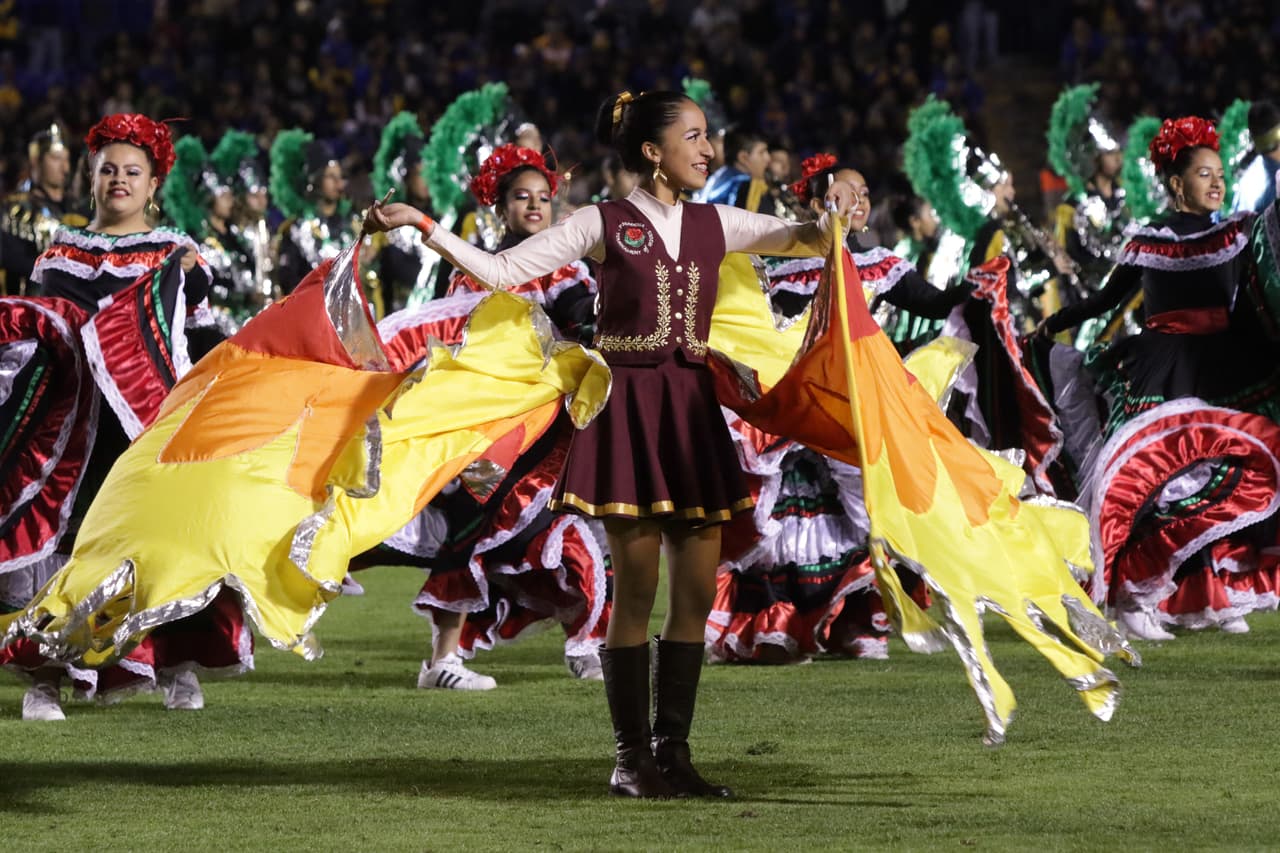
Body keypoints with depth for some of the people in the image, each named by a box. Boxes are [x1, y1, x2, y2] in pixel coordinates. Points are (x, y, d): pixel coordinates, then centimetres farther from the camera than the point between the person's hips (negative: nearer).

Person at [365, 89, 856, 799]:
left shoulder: (715, 225, 11)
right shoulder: (602, 224, -2)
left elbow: (810, 241, 14)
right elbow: (498, 271, -5)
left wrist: (834, 213, -9)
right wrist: (422, 227, -14)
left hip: (692, 408, 5)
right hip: (627, 407, -5)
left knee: (697, 592, 2)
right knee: (635, 591, -3)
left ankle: (672, 752, 9)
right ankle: (632, 756, 4)